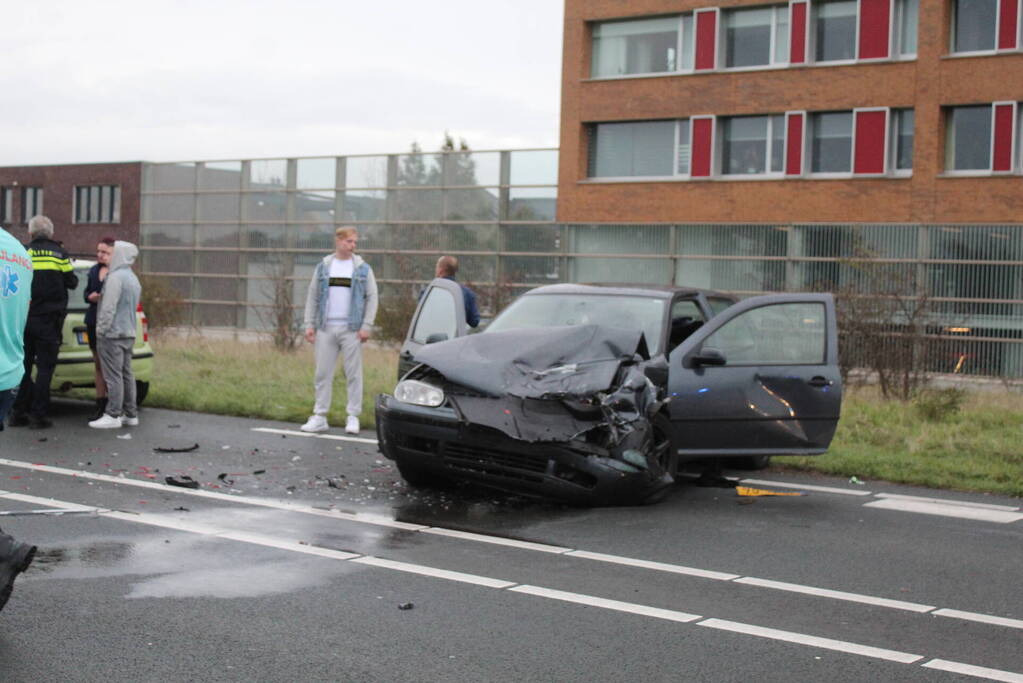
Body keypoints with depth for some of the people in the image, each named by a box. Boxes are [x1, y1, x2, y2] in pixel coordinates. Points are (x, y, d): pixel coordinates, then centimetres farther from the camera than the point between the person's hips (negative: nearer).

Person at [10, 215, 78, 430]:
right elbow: (72, 283, 0)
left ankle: (19, 412, 13)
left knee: (24, 365, 12)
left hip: (25, 319, 2)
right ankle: (38, 415, -3)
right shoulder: (58, 252, -3)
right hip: (49, 321, -2)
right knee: (45, 366, 0)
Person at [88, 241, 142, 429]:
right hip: (129, 333, 10)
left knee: (113, 376, -7)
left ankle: (113, 415, -7)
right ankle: (130, 414, 14)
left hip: (112, 333, -10)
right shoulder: (133, 279, 16)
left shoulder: (116, 277, -15)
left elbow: (109, 307, -19)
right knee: (126, 374, 12)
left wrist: (101, 329, -13)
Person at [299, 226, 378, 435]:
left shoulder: (363, 269, 4)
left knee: (353, 374, 0)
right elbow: (312, 297, 10)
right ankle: (320, 417, 10)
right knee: (323, 373, 4)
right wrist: (309, 325, 1)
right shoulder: (323, 267, 9)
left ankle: (353, 417, 7)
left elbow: (372, 298, 2)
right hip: (326, 329, 2)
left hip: (351, 329, -2)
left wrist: (366, 326, -8)